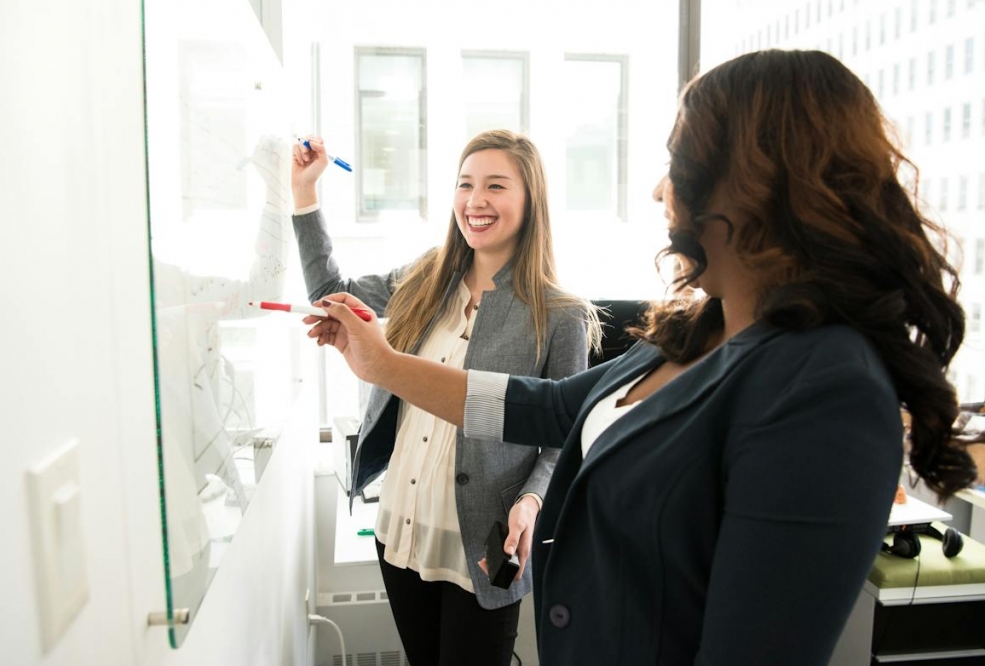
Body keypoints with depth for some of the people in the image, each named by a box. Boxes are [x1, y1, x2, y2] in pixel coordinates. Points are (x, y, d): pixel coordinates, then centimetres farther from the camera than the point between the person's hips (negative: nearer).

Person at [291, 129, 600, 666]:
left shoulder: (559, 317, -12)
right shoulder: (422, 283, 1)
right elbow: (330, 291, 14)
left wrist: (531, 500, -24)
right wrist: (304, 192, 10)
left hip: (481, 553, -5)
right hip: (399, 535, 5)